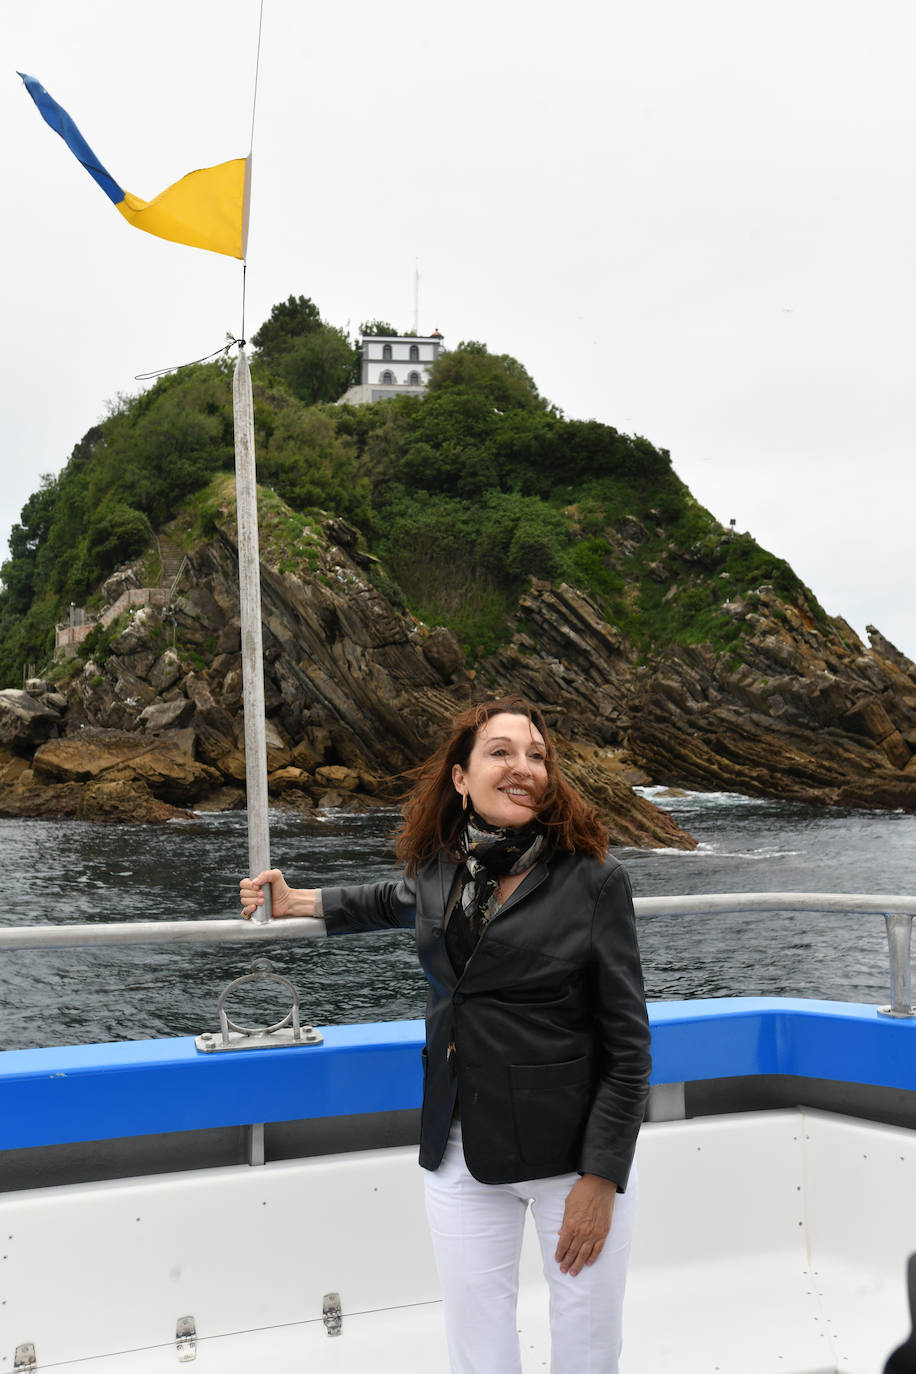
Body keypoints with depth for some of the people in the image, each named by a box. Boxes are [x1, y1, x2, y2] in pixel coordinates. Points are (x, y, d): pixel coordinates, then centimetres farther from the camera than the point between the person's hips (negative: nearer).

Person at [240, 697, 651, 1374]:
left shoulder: (593, 881, -12)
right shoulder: (440, 868, 1)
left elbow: (627, 1044, -10)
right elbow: (399, 901, 28)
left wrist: (602, 1178, -12)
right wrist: (294, 901, 28)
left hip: (574, 1150, -3)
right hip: (463, 1155, 4)